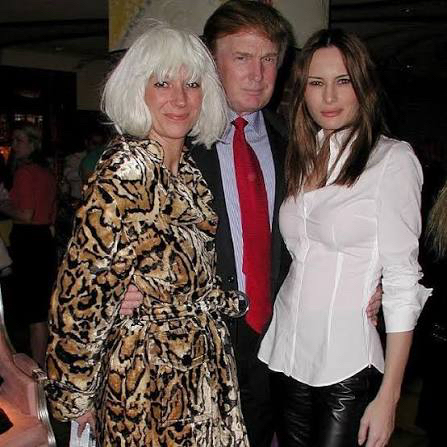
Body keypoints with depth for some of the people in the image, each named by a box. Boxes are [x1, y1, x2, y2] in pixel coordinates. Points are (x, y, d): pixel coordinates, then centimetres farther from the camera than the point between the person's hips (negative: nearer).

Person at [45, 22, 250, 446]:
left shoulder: (189, 172, 3)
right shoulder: (124, 174, -21)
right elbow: (81, 293, -18)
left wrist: (237, 301, 9)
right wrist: (74, 394, -11)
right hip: (146, 375, -7)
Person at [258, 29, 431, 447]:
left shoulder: (393, 159, -8)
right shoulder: (299, 160, 8)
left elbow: (403, 280, -11)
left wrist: (388, 395, -13)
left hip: (348, 366, -5)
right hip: (286, 353, 5)